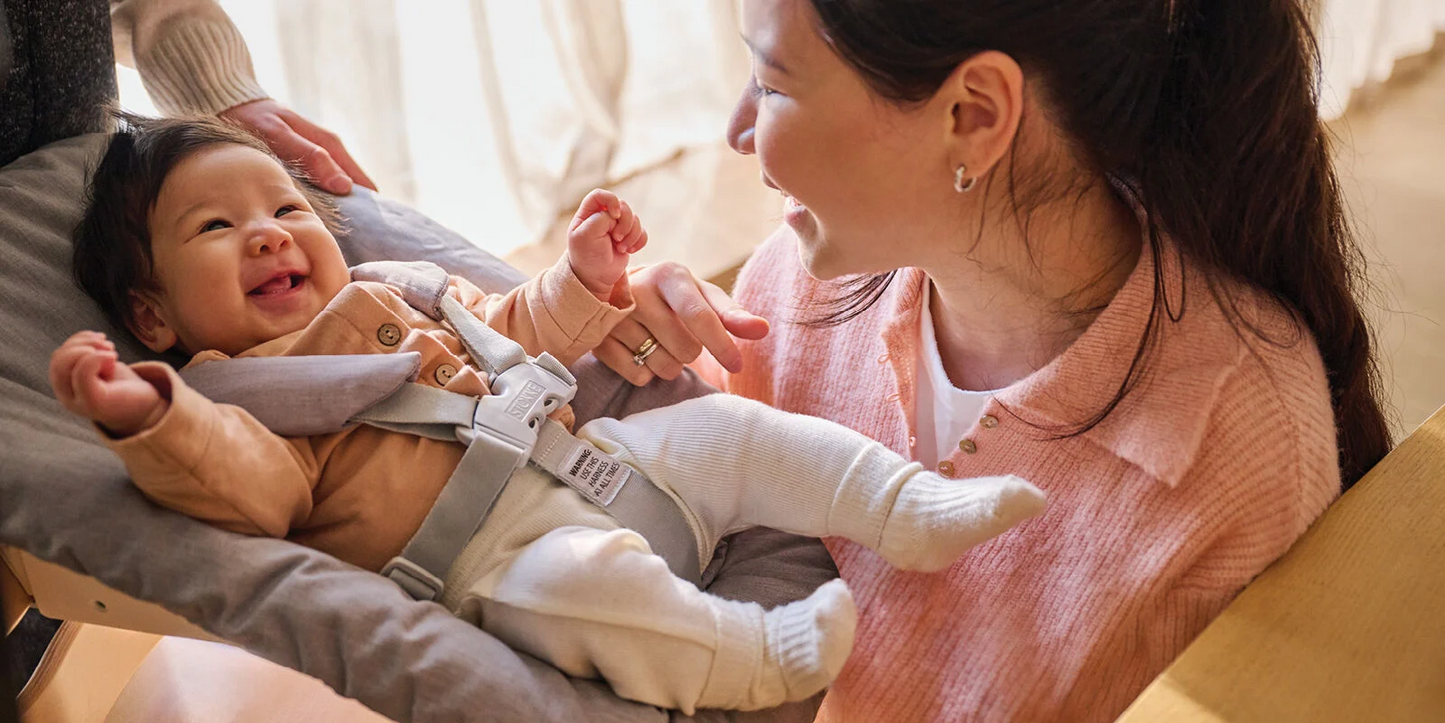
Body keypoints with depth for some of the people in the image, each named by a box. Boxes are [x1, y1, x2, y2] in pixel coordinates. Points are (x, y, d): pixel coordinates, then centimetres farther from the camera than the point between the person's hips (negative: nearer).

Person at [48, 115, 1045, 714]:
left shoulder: (397, 295, 21)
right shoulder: (230, 395, 0)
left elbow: (516, 335, 32)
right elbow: (249, 486, -22)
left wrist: (584, 281, 16)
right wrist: (148, 417, -40)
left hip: (588, 455, 8)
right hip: (497, 553, -7)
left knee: (726, 426, 0)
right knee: (572, 579, -37)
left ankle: (913, 511, 5)